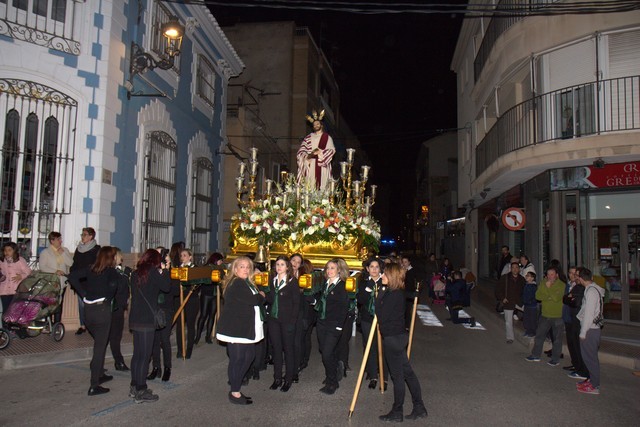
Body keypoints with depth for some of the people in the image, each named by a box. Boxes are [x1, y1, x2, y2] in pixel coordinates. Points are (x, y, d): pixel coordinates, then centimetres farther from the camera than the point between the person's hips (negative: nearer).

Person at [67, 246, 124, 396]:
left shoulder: (90, 270, 9)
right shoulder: (111, 272, -6)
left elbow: (72, 276, 1)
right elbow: (120, 282, -25)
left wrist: (83, 294, 2)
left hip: (88, 309, 6)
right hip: (102, 309, -6)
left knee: (100, 343, 24)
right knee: (100, 347, 0)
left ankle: (100, 374, 33)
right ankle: (94, 386, 2)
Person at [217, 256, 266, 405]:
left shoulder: (246, 283, 17)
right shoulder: (236, 284, -16)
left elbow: (257, 300, 16)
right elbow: (253, 300, -23)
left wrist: (259, 297, -3)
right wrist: (261, 296, -5)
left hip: (244, 328, 10)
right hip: (235, 327, -10)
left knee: (249, 355, 13)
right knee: (237, 358, -2)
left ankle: (235, 382, 27)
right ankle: (235, 393, 9)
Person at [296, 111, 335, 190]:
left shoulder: (327, 137, 9)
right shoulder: (308, 138, 14)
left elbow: (332, 150, -1)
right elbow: (301, 151, 7)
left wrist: (320, 152, -15)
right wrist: (309, 155, -13)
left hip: (322, 168, -2)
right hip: (310, 167, 2)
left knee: (322, 185, -9)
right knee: (309, 186, -6)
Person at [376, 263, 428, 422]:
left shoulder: (393, 295, -21)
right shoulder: (397, 293, 9)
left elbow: (381, 316, -19)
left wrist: (379, 297, -9)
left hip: (393, 338, -10)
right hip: (399, 336, 10)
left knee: (397, 375, 2)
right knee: (407, 372, 14)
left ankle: (397, 412, 15)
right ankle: (419, 408, 22)